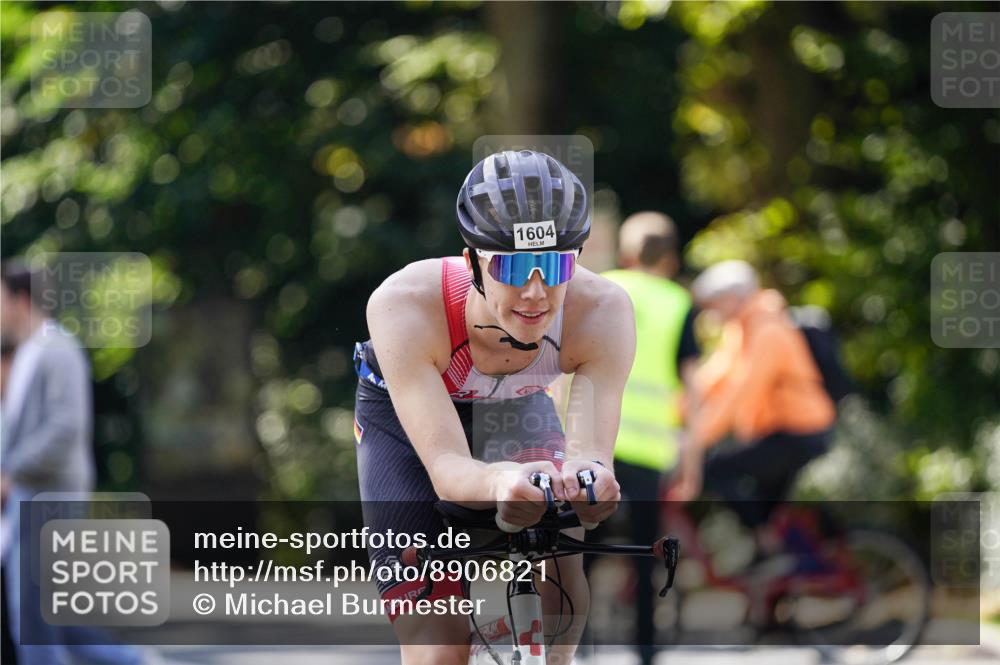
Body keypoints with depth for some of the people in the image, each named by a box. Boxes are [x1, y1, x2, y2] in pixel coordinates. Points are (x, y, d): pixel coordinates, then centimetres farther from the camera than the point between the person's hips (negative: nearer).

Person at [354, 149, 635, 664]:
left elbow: (591, 446, -39)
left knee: (559, 559, -27)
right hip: (405, 419, -2)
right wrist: (501, 481, -68)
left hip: (516, 410, 2)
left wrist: (587, 476, -65)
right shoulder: (406, 306, -40)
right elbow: (445, 466, -44)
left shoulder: (603, 311, -35)